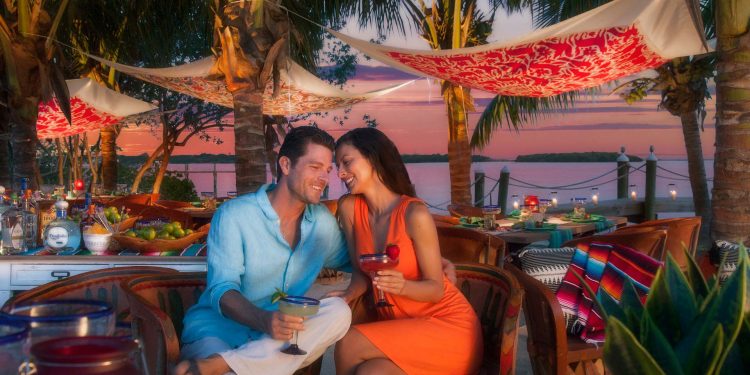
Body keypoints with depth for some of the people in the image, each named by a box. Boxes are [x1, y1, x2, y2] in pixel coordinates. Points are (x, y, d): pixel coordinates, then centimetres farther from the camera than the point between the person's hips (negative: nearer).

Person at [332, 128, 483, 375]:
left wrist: (402, 286, -32)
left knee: (349, 345, -23)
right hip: (398, 324, 4)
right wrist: (346, 296, -15)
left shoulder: (415, 215, -18)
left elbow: (436, 288, -13)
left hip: (447, 325, -4)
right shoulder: (349, 207, -2)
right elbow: (361, 272, 6)